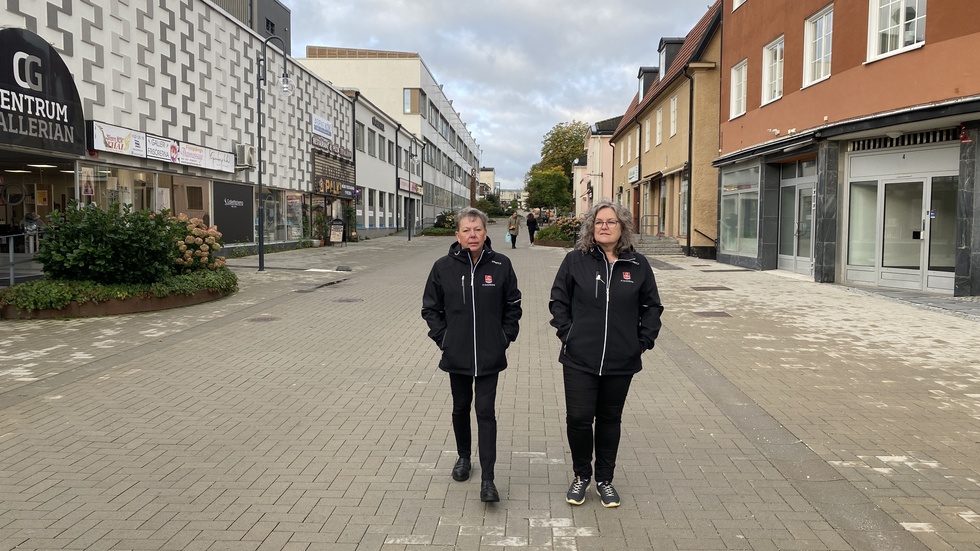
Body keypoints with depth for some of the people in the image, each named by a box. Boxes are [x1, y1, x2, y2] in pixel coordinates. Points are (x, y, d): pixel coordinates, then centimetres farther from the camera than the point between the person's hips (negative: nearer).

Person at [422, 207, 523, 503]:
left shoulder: (501, 265, -5)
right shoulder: (444, 267, -5)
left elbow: (512, 306, 5)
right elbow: (431, 308, 5)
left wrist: (505, 338, -1)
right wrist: (443, 338, -2)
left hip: (490, 356, -1)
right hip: (456, 355, 2)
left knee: (486, 412, -2)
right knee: (461, 408, 17)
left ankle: (487, 479, 3)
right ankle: (463, 457, 40)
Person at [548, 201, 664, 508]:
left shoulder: (638, 265, 2)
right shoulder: (576, 261, -3)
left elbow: (652, 306, 10)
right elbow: (558, 300, 3)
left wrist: (644, 340, 1)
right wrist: (566, 333, -5)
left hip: (621, 362, 2)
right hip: (580, 359, -1)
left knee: (610, 420, 13)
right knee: (578, 418, -1)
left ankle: (604, 479, 31)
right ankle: (581, 476, 24)